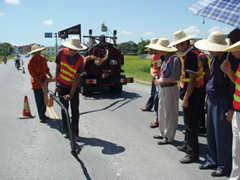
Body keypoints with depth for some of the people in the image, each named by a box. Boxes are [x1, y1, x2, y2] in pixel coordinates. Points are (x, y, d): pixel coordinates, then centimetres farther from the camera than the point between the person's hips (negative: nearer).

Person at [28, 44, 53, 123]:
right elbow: (34, 75, -19)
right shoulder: (31, 63, -18)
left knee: (44, 100, 15)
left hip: (44, 82, 6)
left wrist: (50, 76, -6)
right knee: (39, 101, 2)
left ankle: (43, 114, 32)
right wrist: (42, 83, -26)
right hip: (37, 84, -6)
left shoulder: (43, 59, 0)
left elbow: (46, 69, 11)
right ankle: (41, 117, 13)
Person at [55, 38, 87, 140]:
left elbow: (76, 79, -20)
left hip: (73, 87, -1)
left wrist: (71, 94, -24)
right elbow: (58, 69, -2)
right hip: (62, 86, 1)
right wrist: (56, 84, -4)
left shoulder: (80, 60, -20)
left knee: (75, 110, 1)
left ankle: (75, 133, 10)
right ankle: (65, 131, 20)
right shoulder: (61, 53, -14)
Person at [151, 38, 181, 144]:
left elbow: (174, 78, -21)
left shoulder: (174, 59, -18)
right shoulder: (166, 58, 9)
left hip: (170, 89, -9)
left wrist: (160, 81, -15)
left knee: (169, 114, 2)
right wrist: (158, 80, 4)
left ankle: (169, 137, 14)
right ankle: (163, 133, 33)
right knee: (161, 113, 18)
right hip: (162, 89, 9)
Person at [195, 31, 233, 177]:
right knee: (211, 133, 17)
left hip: (223, 102, -9)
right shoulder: (214, 58, 7)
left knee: (222, 136, 1)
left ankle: (224, 167, 17)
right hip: (212, 100, 9)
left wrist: (231, 108, -20)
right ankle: (213, 160, 34)